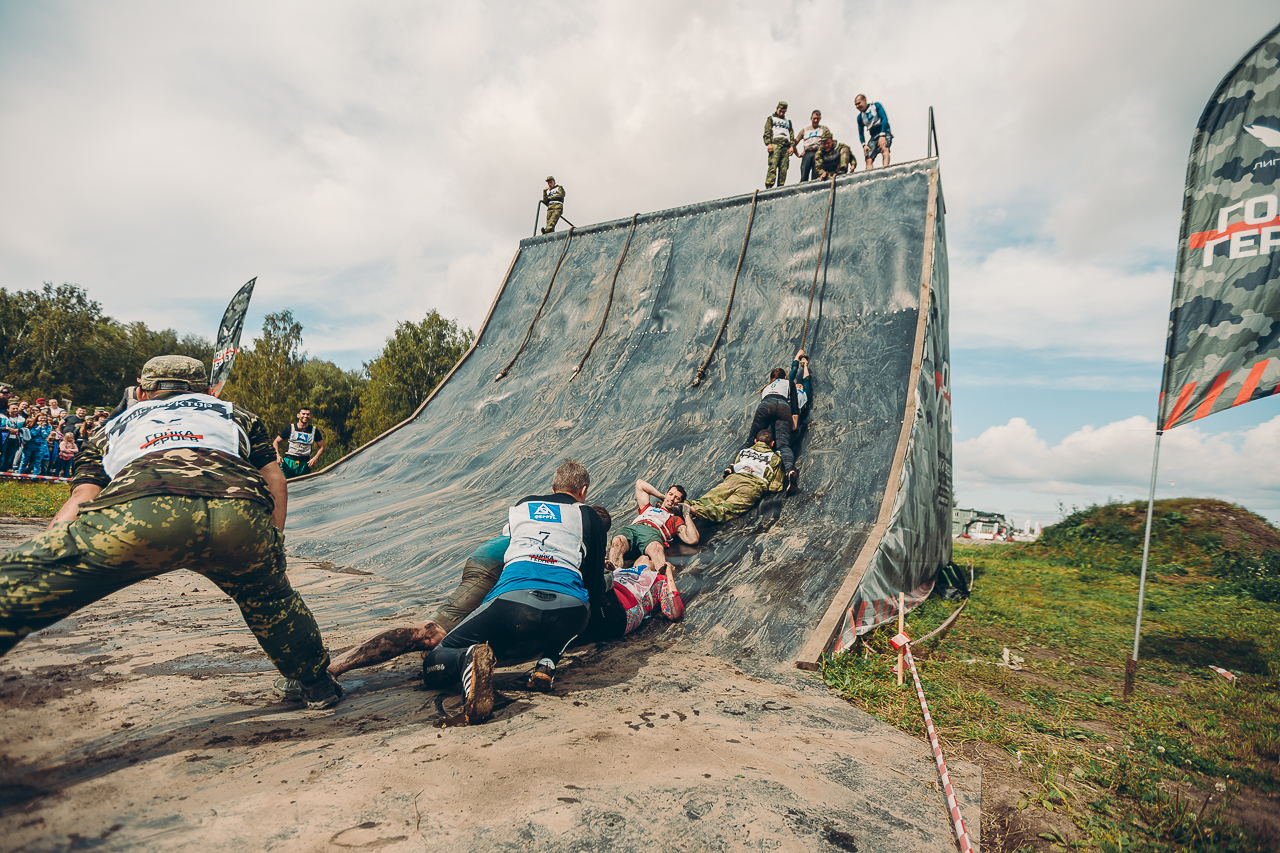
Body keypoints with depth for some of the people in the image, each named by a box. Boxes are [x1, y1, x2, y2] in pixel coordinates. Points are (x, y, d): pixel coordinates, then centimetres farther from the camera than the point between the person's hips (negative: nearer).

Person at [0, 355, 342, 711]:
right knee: (271, 599, 28)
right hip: (240, 516, 2)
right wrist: (272, 552, 39)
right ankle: (319, 686, 42)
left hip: (138, 509, -1)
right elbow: (275, 483, 34)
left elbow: (80, 501, 24)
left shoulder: (111, 428, 40)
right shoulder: (235, 413, 42)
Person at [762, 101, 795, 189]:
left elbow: (791, 134, 23)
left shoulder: (788, 121, 32)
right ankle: (769, 185, -24)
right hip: (775, 143, -4)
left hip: (786, 146, 4)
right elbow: (767, 132, 6)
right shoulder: (771, 118, 20)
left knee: (784, 168, -8)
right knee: (773, 165, -19)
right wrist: (768, 143, -10)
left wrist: (792, 146, 6)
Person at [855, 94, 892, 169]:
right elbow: (861, 133, 16)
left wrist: (882, 135, -20)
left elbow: (885, 119, -7)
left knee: (884, 149, -34)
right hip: (873, 137, 5)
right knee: (868, 160, -14)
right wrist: (864, 145, -4)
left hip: (884, 133, -5)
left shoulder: (876, 106, 4)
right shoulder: (860, 117, 16)